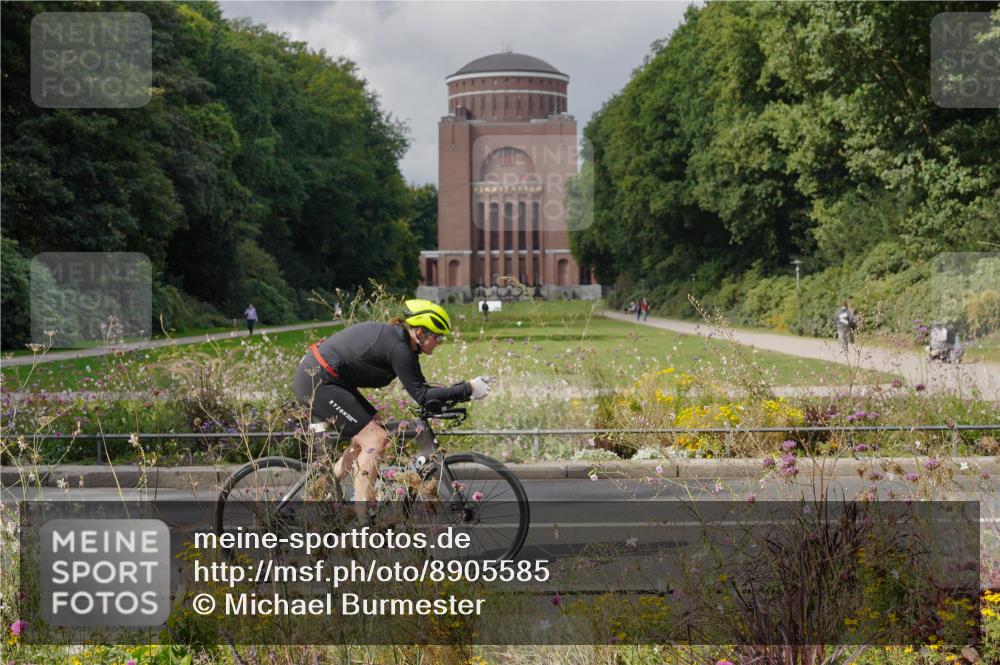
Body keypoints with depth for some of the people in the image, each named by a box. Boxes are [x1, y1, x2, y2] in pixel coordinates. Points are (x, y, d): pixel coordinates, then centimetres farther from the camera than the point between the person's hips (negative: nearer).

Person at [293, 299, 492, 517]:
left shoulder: (395, 336, 10)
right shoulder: (399, 348, -19)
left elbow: (418, 387, 15)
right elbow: (422, 396, -20)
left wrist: (462, 388, 8)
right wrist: (468, 390, -17)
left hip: (316, 378, 10)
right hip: (317, 381, -10)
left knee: (371, 434, 15)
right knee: (375, 440, -11)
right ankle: (360, 522, -10)